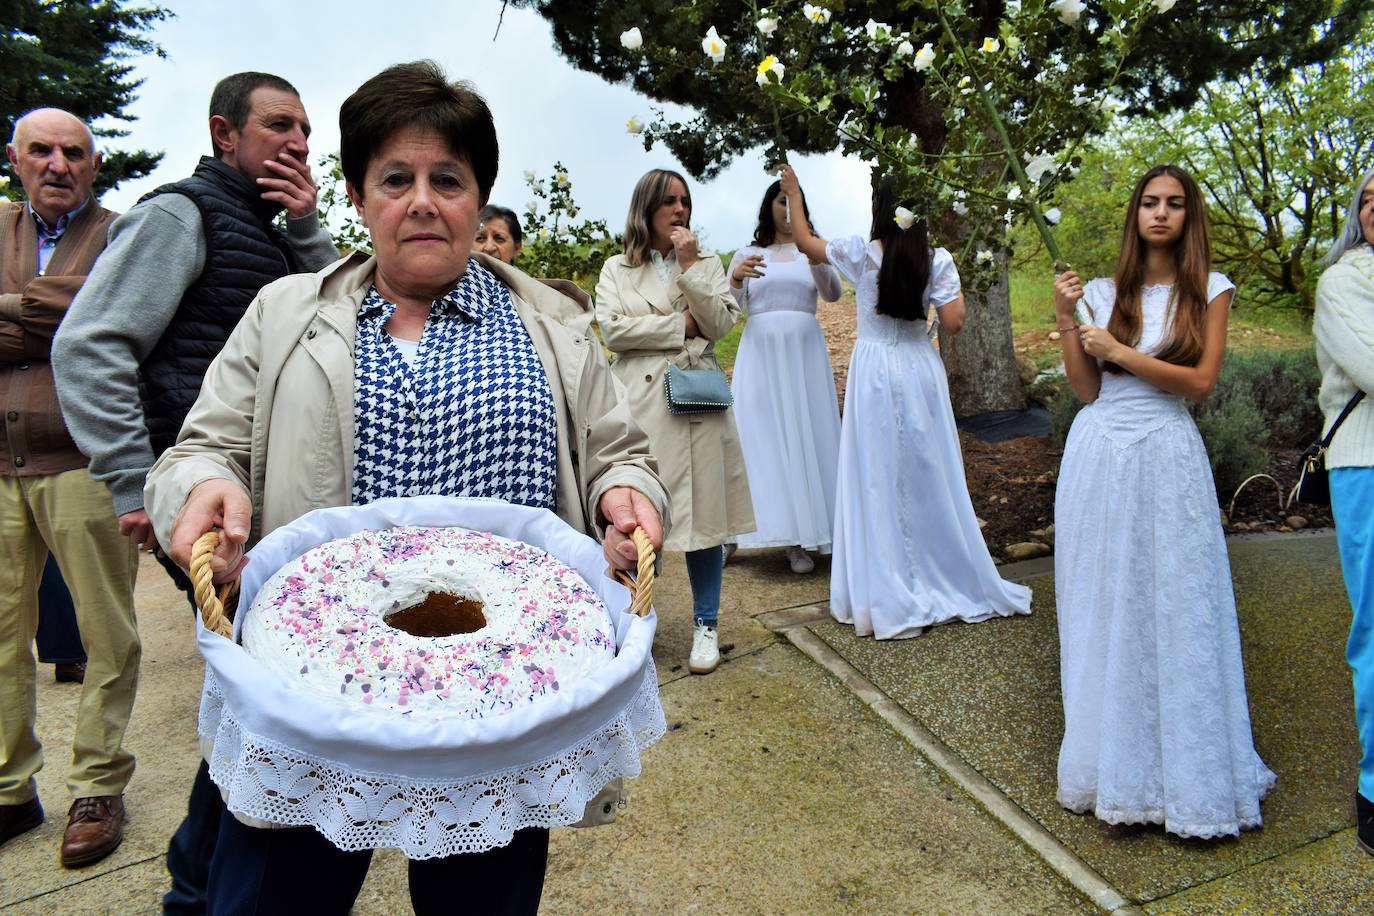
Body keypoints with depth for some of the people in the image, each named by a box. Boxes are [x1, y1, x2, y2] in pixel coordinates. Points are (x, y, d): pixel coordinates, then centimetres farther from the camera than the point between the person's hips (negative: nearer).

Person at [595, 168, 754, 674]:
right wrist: (682, 324, -5)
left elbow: (721, 323, 0)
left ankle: (705, 626, 14)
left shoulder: (707, 264, 15)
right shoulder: (616, 269, 12)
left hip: (697, 400, 1)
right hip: (640, 402, -1)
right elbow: (612, 330, -4)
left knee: (704, 512, 1)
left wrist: (689, 266, -6)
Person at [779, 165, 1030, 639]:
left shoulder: (860, 253, -6)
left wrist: (794, 194, 22)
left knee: (879, 479, 3)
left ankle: (888, 595, 8)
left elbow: (804, 240, 8)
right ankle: (947, 580, 23)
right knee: (929, 474, 12)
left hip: (874, 372, -2)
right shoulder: (938, 260, -5)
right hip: (921, 370, 2)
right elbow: (952, 323, -5)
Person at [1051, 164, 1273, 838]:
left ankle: (1186, 776, 16)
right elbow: (1086, 390, 2)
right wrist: (1065, 320, -5)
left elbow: (1200, 381, -6)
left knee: (1174, 610, 1)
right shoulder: (1103, 292, 8)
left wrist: (1118, 350, -10)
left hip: (1165, 459, -2)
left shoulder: (1209, 290, 5)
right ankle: (1114, 767, 22)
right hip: (1098, 457, 2)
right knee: (1105, 611, 7)